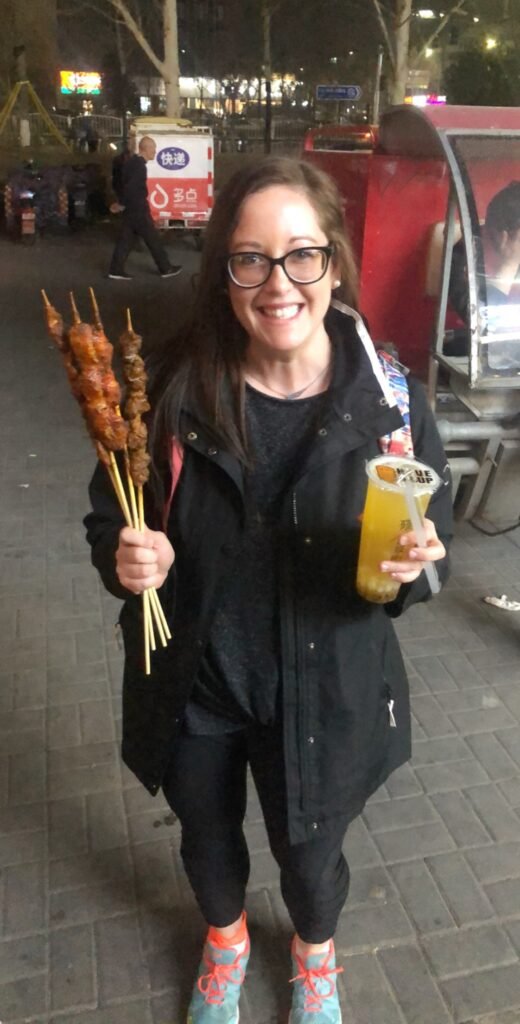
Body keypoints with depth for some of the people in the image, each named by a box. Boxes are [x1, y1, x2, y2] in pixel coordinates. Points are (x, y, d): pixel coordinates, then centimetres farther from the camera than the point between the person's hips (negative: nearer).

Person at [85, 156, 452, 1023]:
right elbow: (111, 516, -5)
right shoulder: (177, 389, -18)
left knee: (309, 850, 23)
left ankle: (315, 953, 62)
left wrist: (411, 564, -28)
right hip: (193, 681, 1)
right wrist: (124, 557, -27)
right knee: (207, 835, 27)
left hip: (323, 689, 0)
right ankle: (225, 940, 65)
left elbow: (433, 536, -5)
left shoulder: (386, 397, -17)